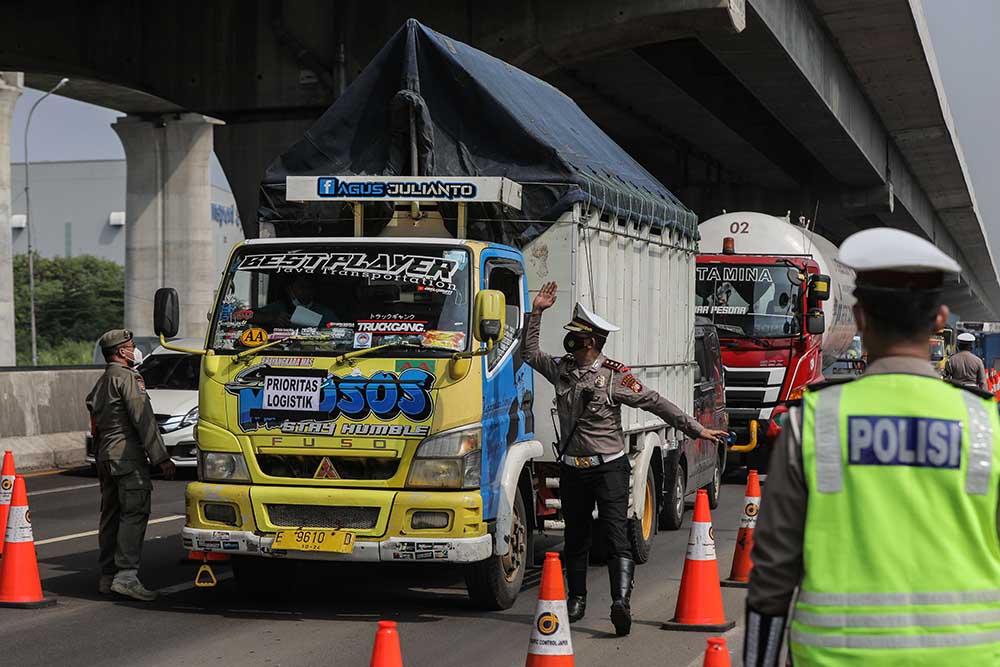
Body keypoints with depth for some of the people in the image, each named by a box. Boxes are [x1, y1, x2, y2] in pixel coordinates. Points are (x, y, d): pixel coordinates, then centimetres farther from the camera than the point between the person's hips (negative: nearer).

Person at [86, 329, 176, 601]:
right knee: (135, 513, -12)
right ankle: (126, 575, -20)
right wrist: (161, 458, -14)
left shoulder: (100, 383, 22)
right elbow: (143, 419, -13)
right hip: (128, 455, -10)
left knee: (110, 516, 11)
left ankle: (107, 575, 14)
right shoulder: (127, 377, -7)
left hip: (104, 457, 10)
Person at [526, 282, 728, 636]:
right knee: (575, 537, 14)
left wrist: (696, 429, -9)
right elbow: (530, 353, 17)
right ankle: (577, 599, 27)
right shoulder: (560, 369, 6)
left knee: (616, 534, -14)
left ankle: (621, 602, -26)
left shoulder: (615, 376, -8)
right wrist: (537, 312, 8)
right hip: (572, 470, 5)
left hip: (609, 467, -5)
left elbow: (656, 403, -7)